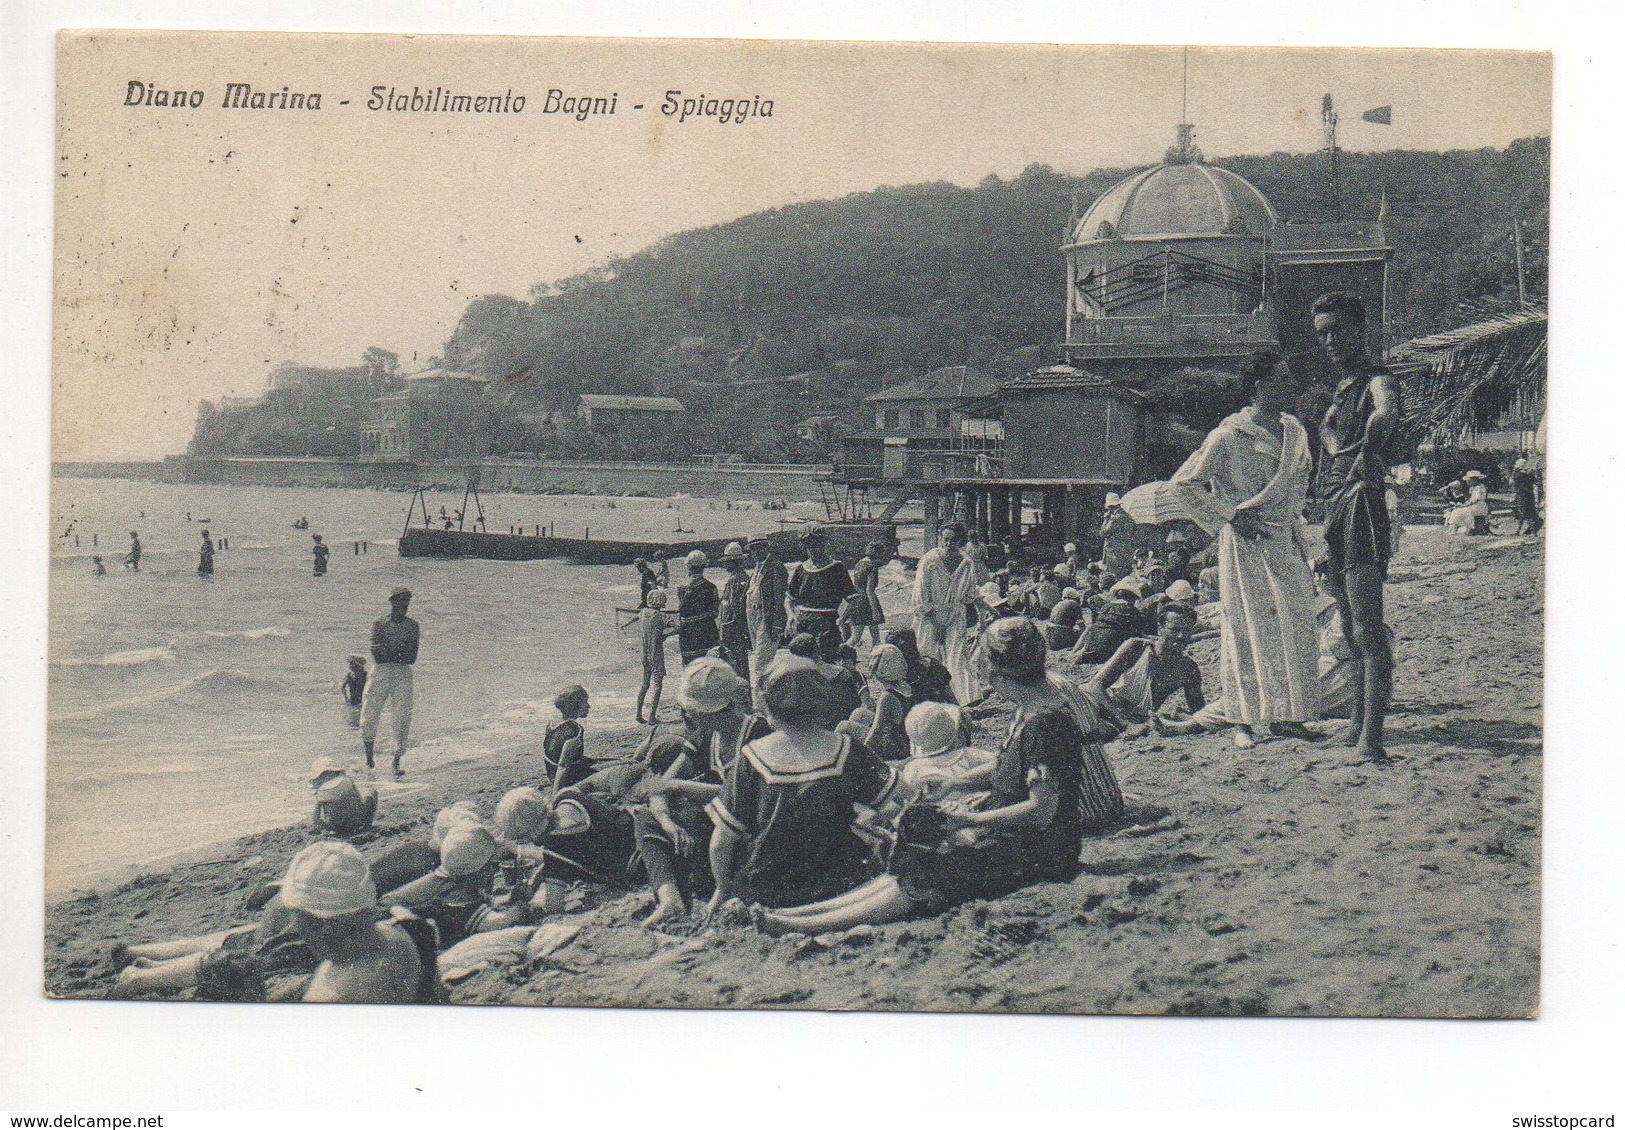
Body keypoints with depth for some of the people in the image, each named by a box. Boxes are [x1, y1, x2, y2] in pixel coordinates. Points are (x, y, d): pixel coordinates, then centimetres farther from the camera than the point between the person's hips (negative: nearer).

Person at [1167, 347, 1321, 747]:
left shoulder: (1294, 430, 10)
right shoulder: (1229, 436, -13)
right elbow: (1183, 484, -11)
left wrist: (1296, 527, 17)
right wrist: (1229, 518, -11)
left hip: (1286, 540, 7)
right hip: (1245, 545, -7)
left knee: (1296, 629, 4)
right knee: (1247, 630, -3)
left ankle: (1286, 715, 13)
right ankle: (1244, 720, 5)